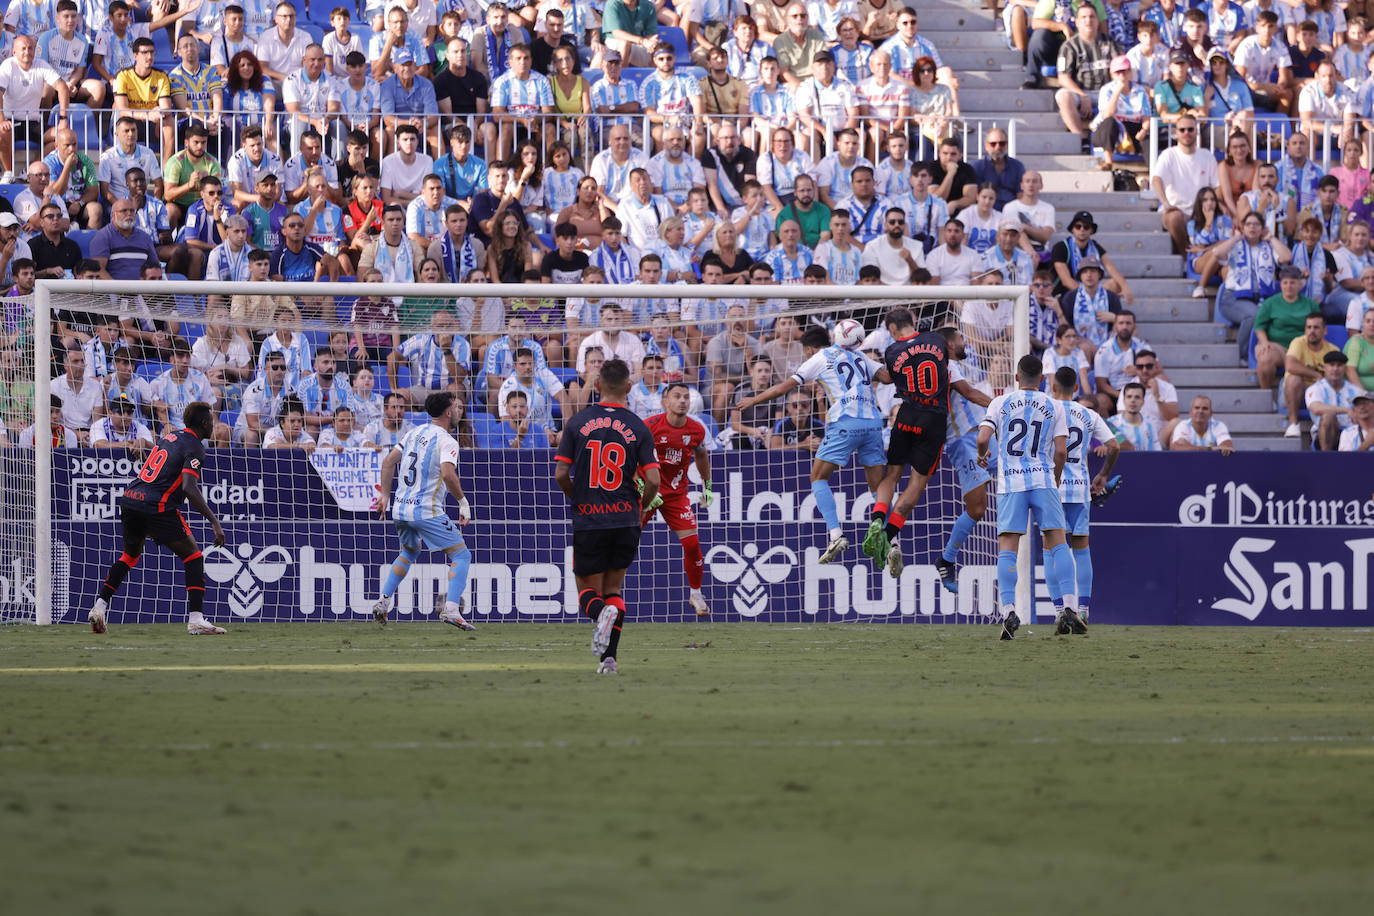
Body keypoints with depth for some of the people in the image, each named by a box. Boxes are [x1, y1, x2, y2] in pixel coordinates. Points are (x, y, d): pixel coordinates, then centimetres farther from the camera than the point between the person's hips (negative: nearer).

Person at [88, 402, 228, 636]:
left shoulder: (170, 436, 19)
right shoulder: (194, 447, -5)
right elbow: (189, 488, -18)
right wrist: (214, 521, -20)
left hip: (130, 500, 7)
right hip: (157, 506, -7)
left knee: (130, 554, 27)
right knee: (193, 556, 2)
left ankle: (99, 607, 20)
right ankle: (196, 620, -7)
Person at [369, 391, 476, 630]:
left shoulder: (414, 433, 13)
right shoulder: (446, 440, -10)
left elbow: (389, 462, 15)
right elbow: (448, 474, -24)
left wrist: (385, 494, 22)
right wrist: (463, 502, -13)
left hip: (401, 509, 8)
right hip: (427, 511, -8)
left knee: (408, 554, 32)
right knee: (461, 555, -1)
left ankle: (383, 602, 23)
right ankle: (451, 609, -17)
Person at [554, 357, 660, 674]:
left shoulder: (577, 423, -2)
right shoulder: (638, 428, -3)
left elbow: (560, 475, -4)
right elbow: (653, 480, -8)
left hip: (587, 520, -1)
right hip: (626, 522, 1)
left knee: (588, 591, 10)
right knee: (613, 588, 16)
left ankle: (601, 611, -26)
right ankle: (609, 658, 4)